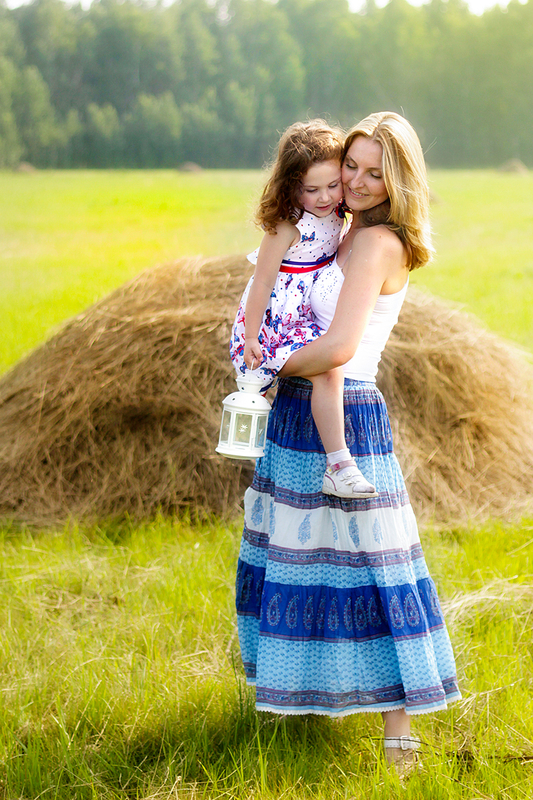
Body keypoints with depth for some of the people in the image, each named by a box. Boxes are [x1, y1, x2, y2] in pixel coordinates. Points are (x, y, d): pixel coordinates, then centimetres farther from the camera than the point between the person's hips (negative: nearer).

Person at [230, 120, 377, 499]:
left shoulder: (334, 214, 2)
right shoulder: (288, 227, -21)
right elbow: (263, 282, -18)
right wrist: (250, 337, -17)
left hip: (308, 317, 9)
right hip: (278, 324, -9)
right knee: (328, 368, -26)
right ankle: (338, 465, -28)